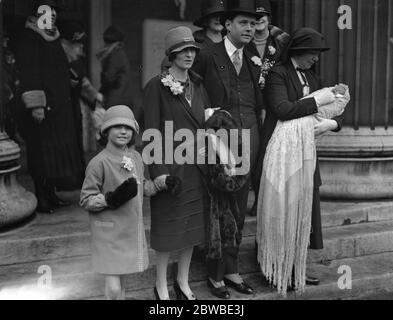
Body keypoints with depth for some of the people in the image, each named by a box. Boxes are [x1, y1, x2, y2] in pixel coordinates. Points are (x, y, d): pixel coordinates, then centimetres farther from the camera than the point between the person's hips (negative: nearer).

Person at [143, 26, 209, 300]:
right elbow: (152, 131, -11)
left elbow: (208, 124, 12)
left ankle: (183, 281, 29)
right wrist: (159, 170, -18)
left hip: (196, 165, 6)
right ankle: (161, 285, 22)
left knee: (193, 224, 12)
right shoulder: (157, 86, -7)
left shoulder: (198, 85, 11)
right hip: (171, 165, -6)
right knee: (168, 226, 4)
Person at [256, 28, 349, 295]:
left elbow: (336, 111, 17)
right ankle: (280, 272, 11)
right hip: (283, 152, -7)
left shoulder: (312, 78, 17)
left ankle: (297, 270, 21)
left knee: (303, 211, 9)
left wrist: (331, 123, -6)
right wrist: (318, 100, -13)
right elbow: (281, 109, -19)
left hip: (307, 152, 7)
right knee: (284, 211, -1)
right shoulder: (278, 73, -5)